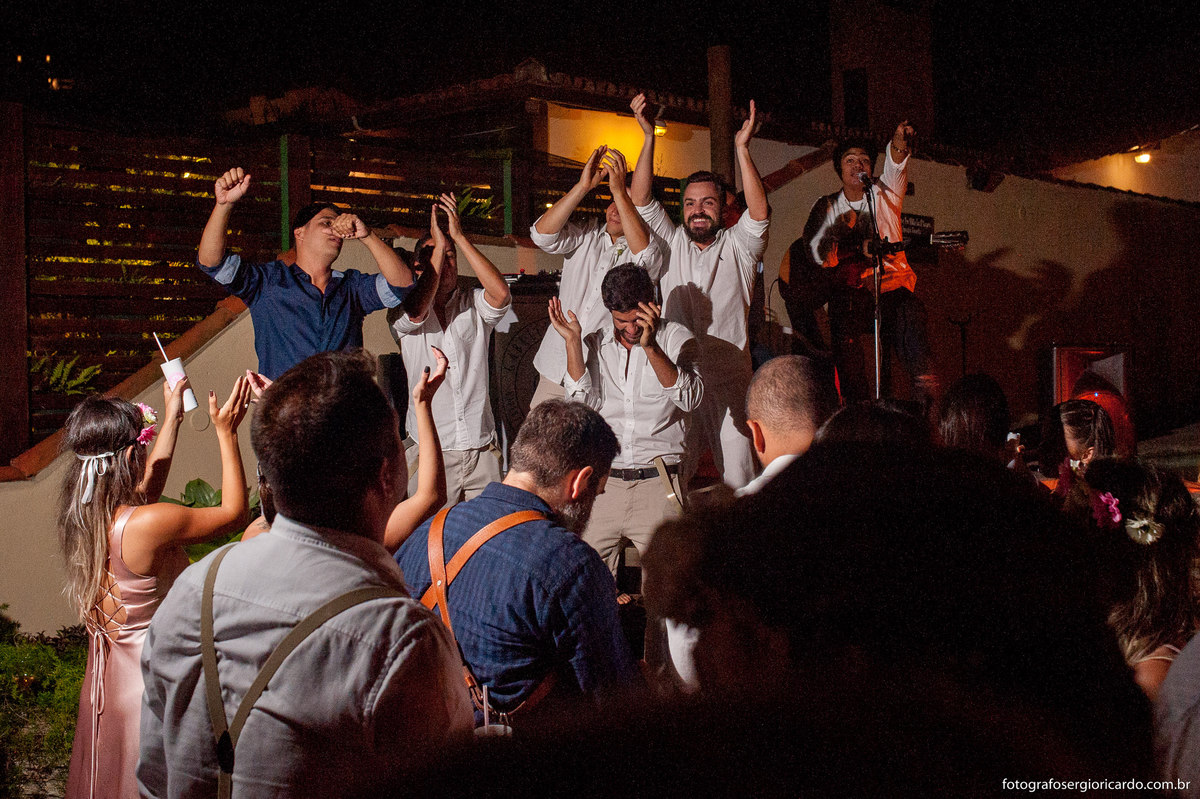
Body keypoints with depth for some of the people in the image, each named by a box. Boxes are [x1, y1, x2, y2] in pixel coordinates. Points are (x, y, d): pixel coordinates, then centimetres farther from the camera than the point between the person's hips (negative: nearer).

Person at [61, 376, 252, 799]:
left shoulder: (81, 515, -4)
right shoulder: (149, 524, -28)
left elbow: (147, 486, 17)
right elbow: (233, 513, -14)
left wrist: (172, 417, 24)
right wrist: (226, 432, -8)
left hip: (106, 680, 7)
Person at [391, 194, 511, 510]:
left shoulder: (474, 305, 7)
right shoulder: (403, 310, 2)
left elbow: (501, 293, -15)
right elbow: (416, 312, -22)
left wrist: (459, 237, -16)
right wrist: (438, 246, -15)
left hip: (482, 450, 2)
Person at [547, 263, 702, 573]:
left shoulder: (676, 338, 3)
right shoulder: (592, 344, 10)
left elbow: (690, 399, -13)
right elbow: (582, 404, -2)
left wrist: (650, 346, -23)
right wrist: (572, 342, -7)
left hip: (657, 482, -2)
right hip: (601, 483, 2)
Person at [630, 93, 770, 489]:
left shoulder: (738, 247, 7)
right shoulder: (670, 243, 12)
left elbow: (759, 213, -11)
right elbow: (641, 200, 1)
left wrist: (742, 148, -18)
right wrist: (648, 137, -10)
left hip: (729, 382, -1)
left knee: (739, 479, -2)